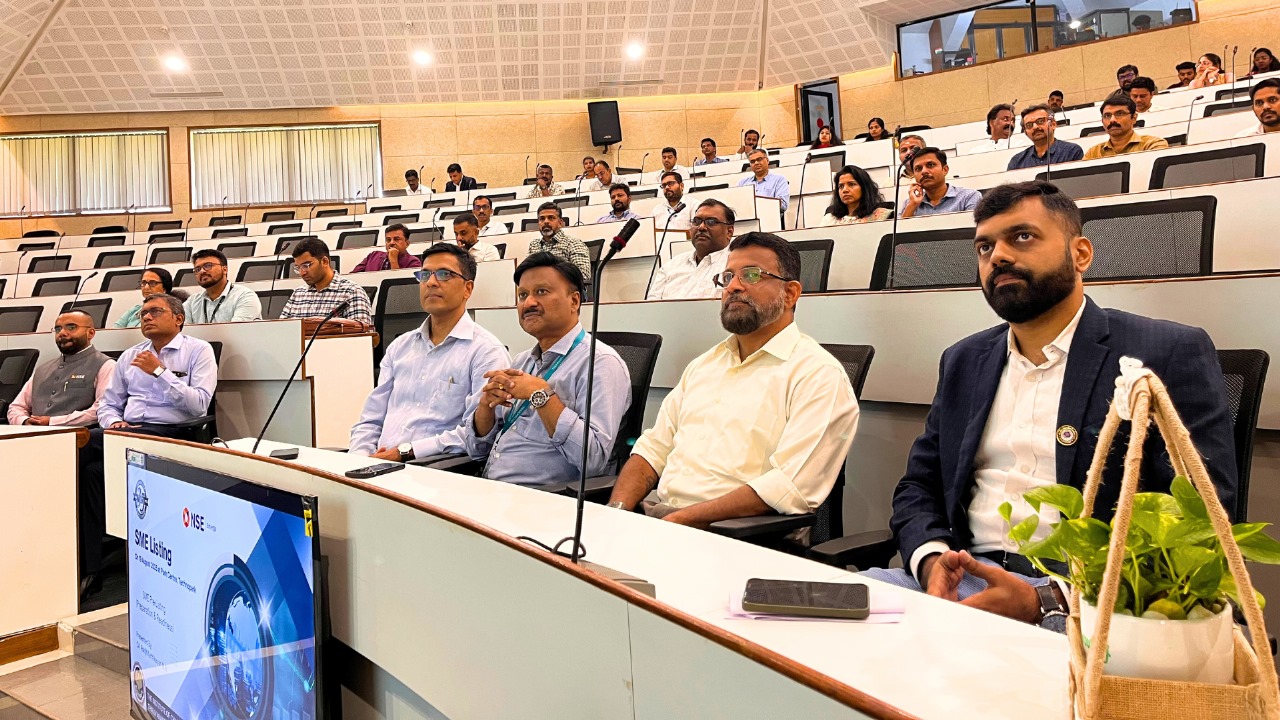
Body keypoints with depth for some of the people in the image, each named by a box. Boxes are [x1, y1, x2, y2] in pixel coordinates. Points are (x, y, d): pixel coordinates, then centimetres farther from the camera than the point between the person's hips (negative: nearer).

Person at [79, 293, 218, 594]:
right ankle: (87, 568, -21)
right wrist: (113, 422, 0)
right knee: (92, 470, -27)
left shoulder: (198, 350, 4)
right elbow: (107, 403, 22)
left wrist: (160, 371, -11)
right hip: (126, 433, 5)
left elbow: (199, 405, -9)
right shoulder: (130, 356, 22)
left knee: (81, 444, -24)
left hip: (169, 434, -5)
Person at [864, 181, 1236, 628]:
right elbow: (918, 487, 17)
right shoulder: (964, 362, 15)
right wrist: (932, 558, -7)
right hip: (965, 582, 6)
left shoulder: (1170, 354, -2)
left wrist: (1048, 601, -20)